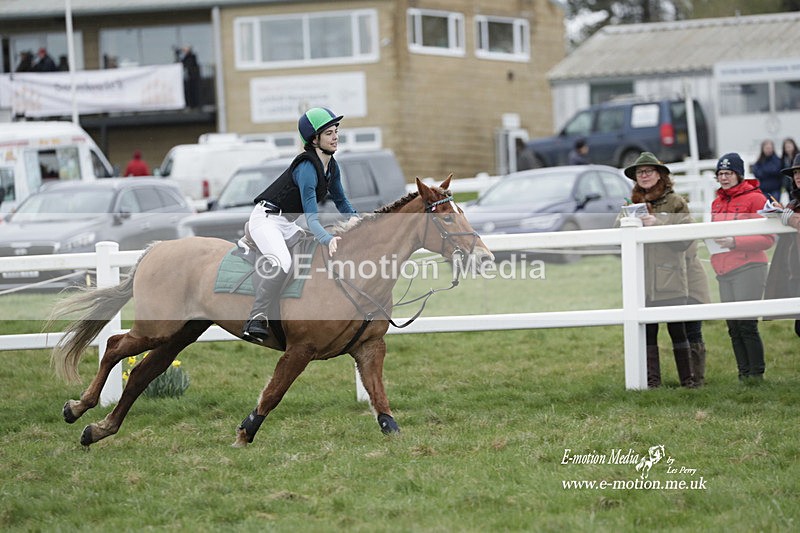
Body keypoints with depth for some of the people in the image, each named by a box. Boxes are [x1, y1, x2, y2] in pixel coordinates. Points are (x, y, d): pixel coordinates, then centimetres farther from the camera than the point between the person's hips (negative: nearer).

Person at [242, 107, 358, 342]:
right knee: (282, 263, -34)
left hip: (287, 225, 10)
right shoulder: (307, 168, -23)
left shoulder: (332, 166, 4)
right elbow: (311, 219, -29)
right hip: (266, 219, -10)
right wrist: (327, 239, -45)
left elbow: (341, 202, 19)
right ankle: (257, 317, -26)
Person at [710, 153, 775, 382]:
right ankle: (744, 374, 11)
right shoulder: (717, 203, 16)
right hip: (724, 271, 7)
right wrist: (714, 239, 4)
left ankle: (757, 374, -5)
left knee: (747, 325, -11)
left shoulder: (754, 198, -4)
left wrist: (735, 242, -17)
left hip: (748, 267, -7)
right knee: (733, 327, 6)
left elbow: (768, 238, -9)